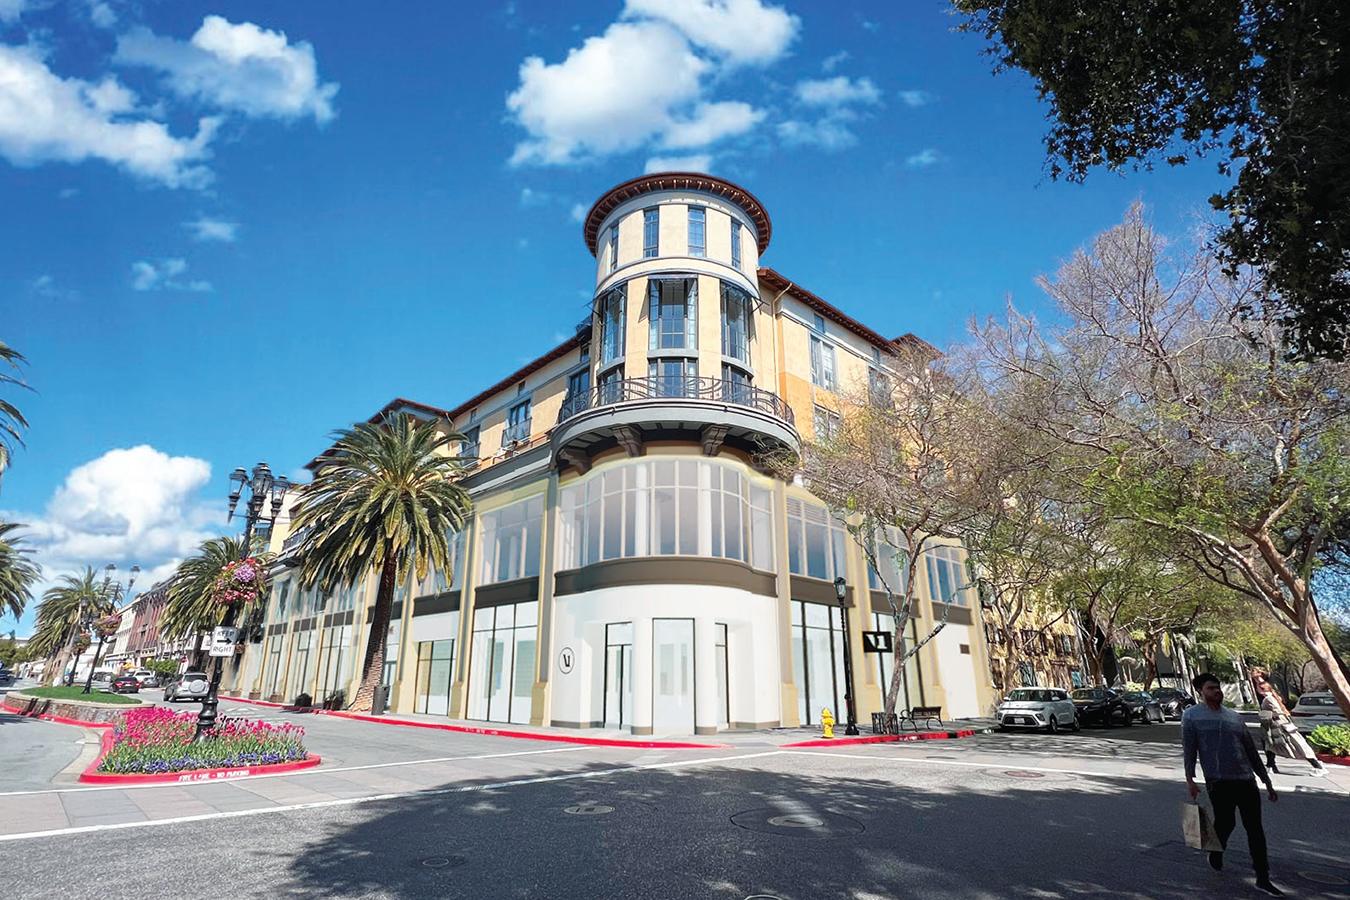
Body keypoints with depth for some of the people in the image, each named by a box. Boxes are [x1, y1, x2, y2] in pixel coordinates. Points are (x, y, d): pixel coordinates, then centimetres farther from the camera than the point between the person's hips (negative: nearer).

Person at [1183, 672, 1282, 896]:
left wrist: (1267, 782, 17)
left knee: (1255, 827, 1)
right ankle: (1216, 853, 28)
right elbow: (1189, 749, -3)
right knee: (1225, 823, 0)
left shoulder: (1234, 717, 14)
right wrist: (1190, 779, -10)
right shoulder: (1191, 716, 0)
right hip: (1219, 781, -4)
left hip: (1246, 779, 4)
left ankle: (1263, 878, 7)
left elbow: (1251, 751, 19)